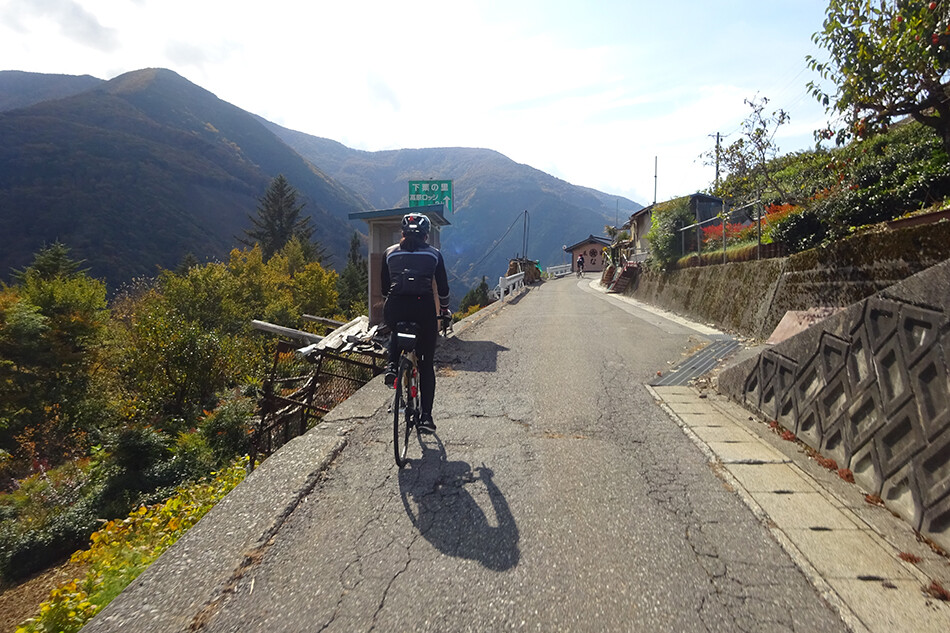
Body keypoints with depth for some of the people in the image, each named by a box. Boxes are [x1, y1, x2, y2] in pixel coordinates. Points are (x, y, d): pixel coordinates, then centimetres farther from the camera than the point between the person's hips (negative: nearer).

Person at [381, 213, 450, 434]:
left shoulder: (390, 253, 15)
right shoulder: (434, 254, 11)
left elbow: (384, 288, 19)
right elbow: (443, 287, 14)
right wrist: (445, 309, 32)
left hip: (395, 308, 2)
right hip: (424, 308, -1)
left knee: (396, 332, 39)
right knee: (426, 364, 12)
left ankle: (392, 366, 14)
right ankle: (426, 416, 6)